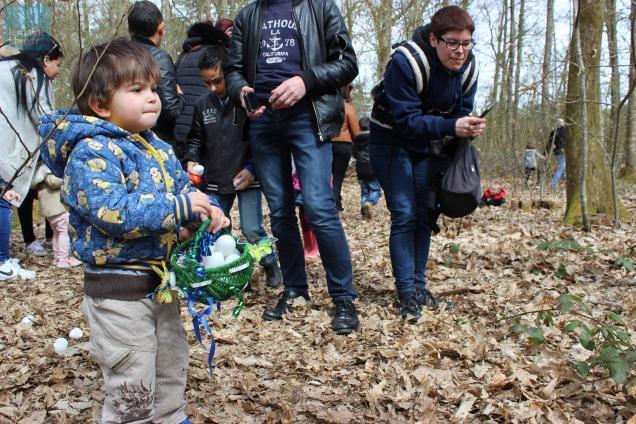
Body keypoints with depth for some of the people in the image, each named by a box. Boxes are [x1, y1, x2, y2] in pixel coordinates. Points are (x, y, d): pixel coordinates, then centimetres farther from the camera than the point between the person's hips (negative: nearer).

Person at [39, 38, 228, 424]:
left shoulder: (158, 148, 10)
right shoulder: (91, 153, -18)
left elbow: (182, 187, 15)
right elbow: (111, 211, -30)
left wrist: (208, 210, -8)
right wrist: (179, 207, -30)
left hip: (160, 282, 9)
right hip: (118, 288, -9)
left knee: (172, 367, 24)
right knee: (134, 386, 3)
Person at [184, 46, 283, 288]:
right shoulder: (203, 105, 4)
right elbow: (196, 139, 14)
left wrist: (252, 169, -16)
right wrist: (191, 160, -5)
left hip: (247, 179, -5)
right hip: (215, 181, 5)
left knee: (252, 229, -8)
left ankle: (270, 265, 17)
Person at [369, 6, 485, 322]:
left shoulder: (466, 67, -10)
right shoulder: (404, 62, -29)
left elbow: (461, 112, -2)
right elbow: (407, 121, -33)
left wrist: (469, 126, -24)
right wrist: (451, 127, -43)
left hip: (427, 145, 6)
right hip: (392, 141, -6)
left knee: (426, 214, 6)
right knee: (404, 215, -12)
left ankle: (419, 284, 18)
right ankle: (407, 293, -4)